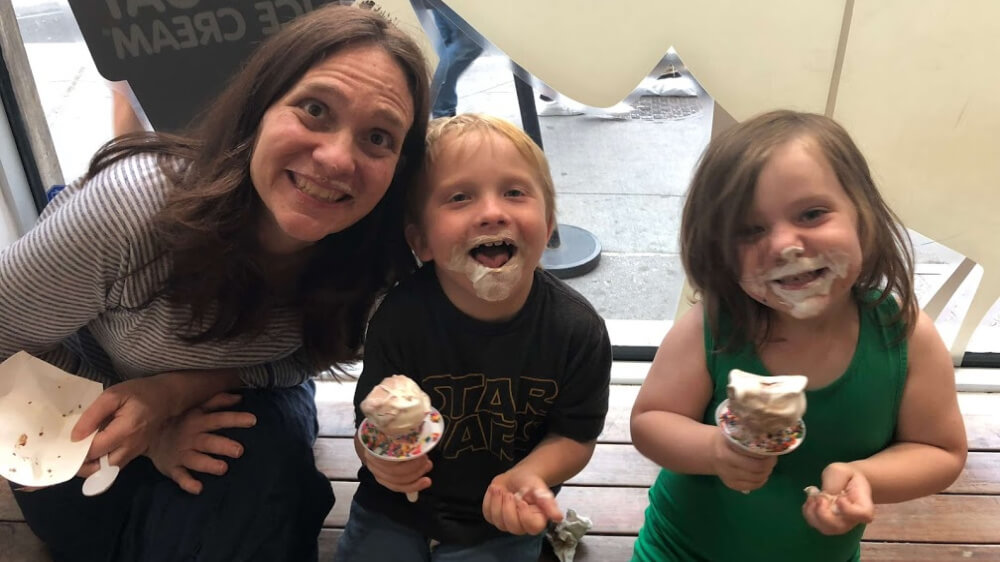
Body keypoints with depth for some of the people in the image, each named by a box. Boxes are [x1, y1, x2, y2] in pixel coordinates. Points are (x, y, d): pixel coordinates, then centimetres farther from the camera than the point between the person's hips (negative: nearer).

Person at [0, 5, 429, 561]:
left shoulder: (380, 260, -28)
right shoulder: (132, 203, -37)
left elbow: (311, 354, -11)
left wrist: (181, 389, -28)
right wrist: (148, 431, -21)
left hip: (242, 402, 1)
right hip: (87, 400, -1)